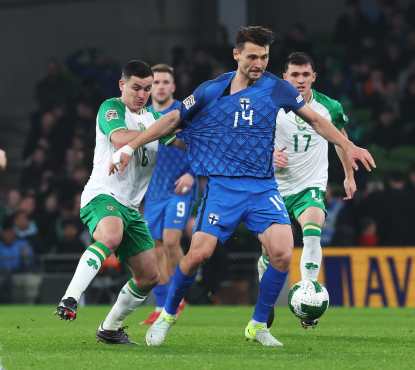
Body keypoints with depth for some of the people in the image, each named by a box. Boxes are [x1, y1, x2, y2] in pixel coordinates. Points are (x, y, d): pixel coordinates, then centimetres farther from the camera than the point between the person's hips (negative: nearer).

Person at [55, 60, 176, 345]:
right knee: (111, 236, -40)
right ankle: (69, 300, -47)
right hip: (103, 195, -8)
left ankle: (110, 328, 22)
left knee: (150, 276, 6)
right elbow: (121, 139, -23)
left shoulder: (153, 117, 18)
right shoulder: (111, 108, -4)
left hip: (130, 206, 8)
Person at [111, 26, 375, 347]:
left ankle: (258, 326, 2)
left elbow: (314, 119, 16)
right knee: (198, 253, -14)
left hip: (263, 188, 2)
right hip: (223, 187, -2)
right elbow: (173, 120, 8)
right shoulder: (212, 90, 1)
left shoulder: (277, 88, 5)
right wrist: (130, 147, 5)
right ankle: (168, 315, 12)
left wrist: (348, 146, 9)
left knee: (282, 253, -17)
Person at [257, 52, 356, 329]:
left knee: (312, 233, -29)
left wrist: (349, 176, 24)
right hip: (276, 188, 1)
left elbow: (341, 139, 16)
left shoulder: (330, 108, -3)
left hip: (311, 186, -1)